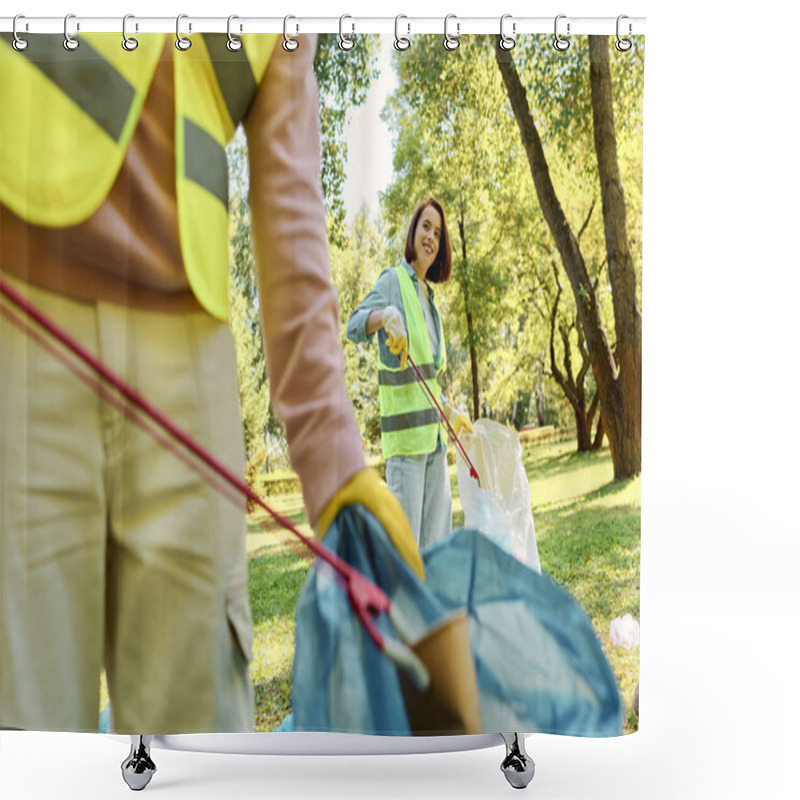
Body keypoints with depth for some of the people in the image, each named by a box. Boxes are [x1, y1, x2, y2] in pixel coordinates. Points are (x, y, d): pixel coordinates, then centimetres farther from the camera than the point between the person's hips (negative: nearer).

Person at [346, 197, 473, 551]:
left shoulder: (428, 296, 19)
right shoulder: (393, 280, -3)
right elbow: (353, 326, -19)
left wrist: (450, 411, 25)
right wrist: (385, 315, -37)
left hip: (434, 433, 8)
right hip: (405, 429, -8)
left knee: (437, 539, 11)